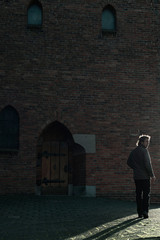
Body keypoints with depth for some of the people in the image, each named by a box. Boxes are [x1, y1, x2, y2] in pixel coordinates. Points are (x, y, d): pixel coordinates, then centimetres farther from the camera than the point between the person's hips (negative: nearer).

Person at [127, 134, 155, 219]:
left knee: (138, 194, 9)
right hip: (145, 176, -6)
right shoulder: (144, 150, -12)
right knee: (146, 194, 1)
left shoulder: (134, 151, 9)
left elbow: (129, 162, 11)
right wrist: (152, 175, -8)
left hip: (136, 176, 6)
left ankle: (140, 212, 12)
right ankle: (145, 211, -6)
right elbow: (147, 164, -16)